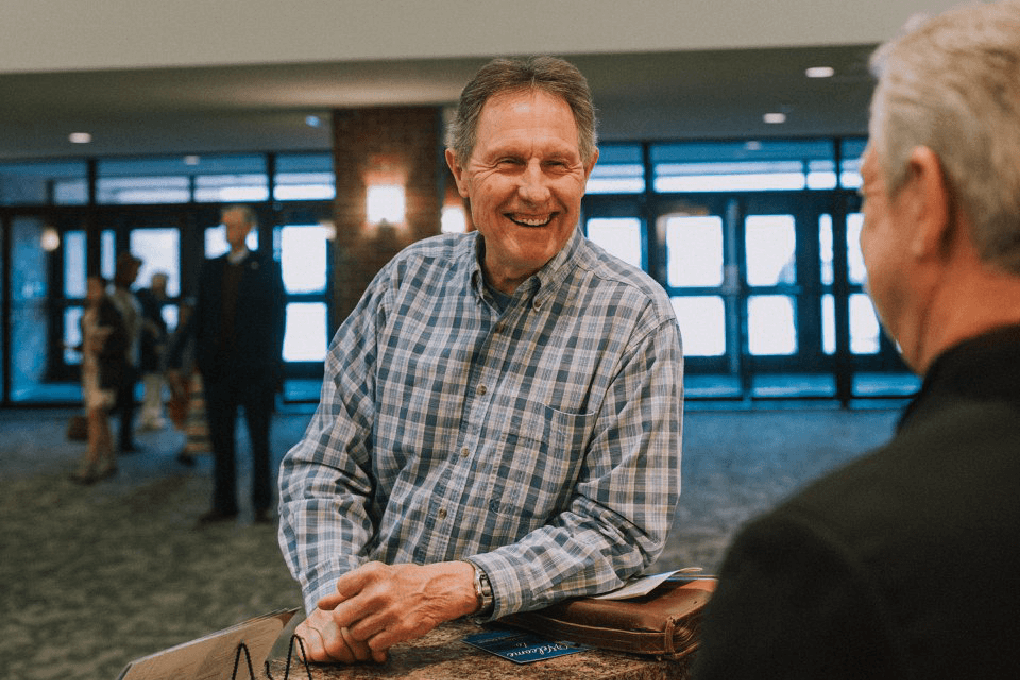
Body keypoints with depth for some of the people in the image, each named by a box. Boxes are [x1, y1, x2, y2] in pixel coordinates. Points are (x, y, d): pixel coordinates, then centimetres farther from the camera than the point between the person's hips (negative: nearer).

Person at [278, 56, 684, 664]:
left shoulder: (636, 316, -5)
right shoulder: (408, 279, 6)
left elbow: (619, 529, -9)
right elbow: (327, 468, 7)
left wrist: (456, 586, -21)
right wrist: (337, 598, -11)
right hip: (372, 644, 3)